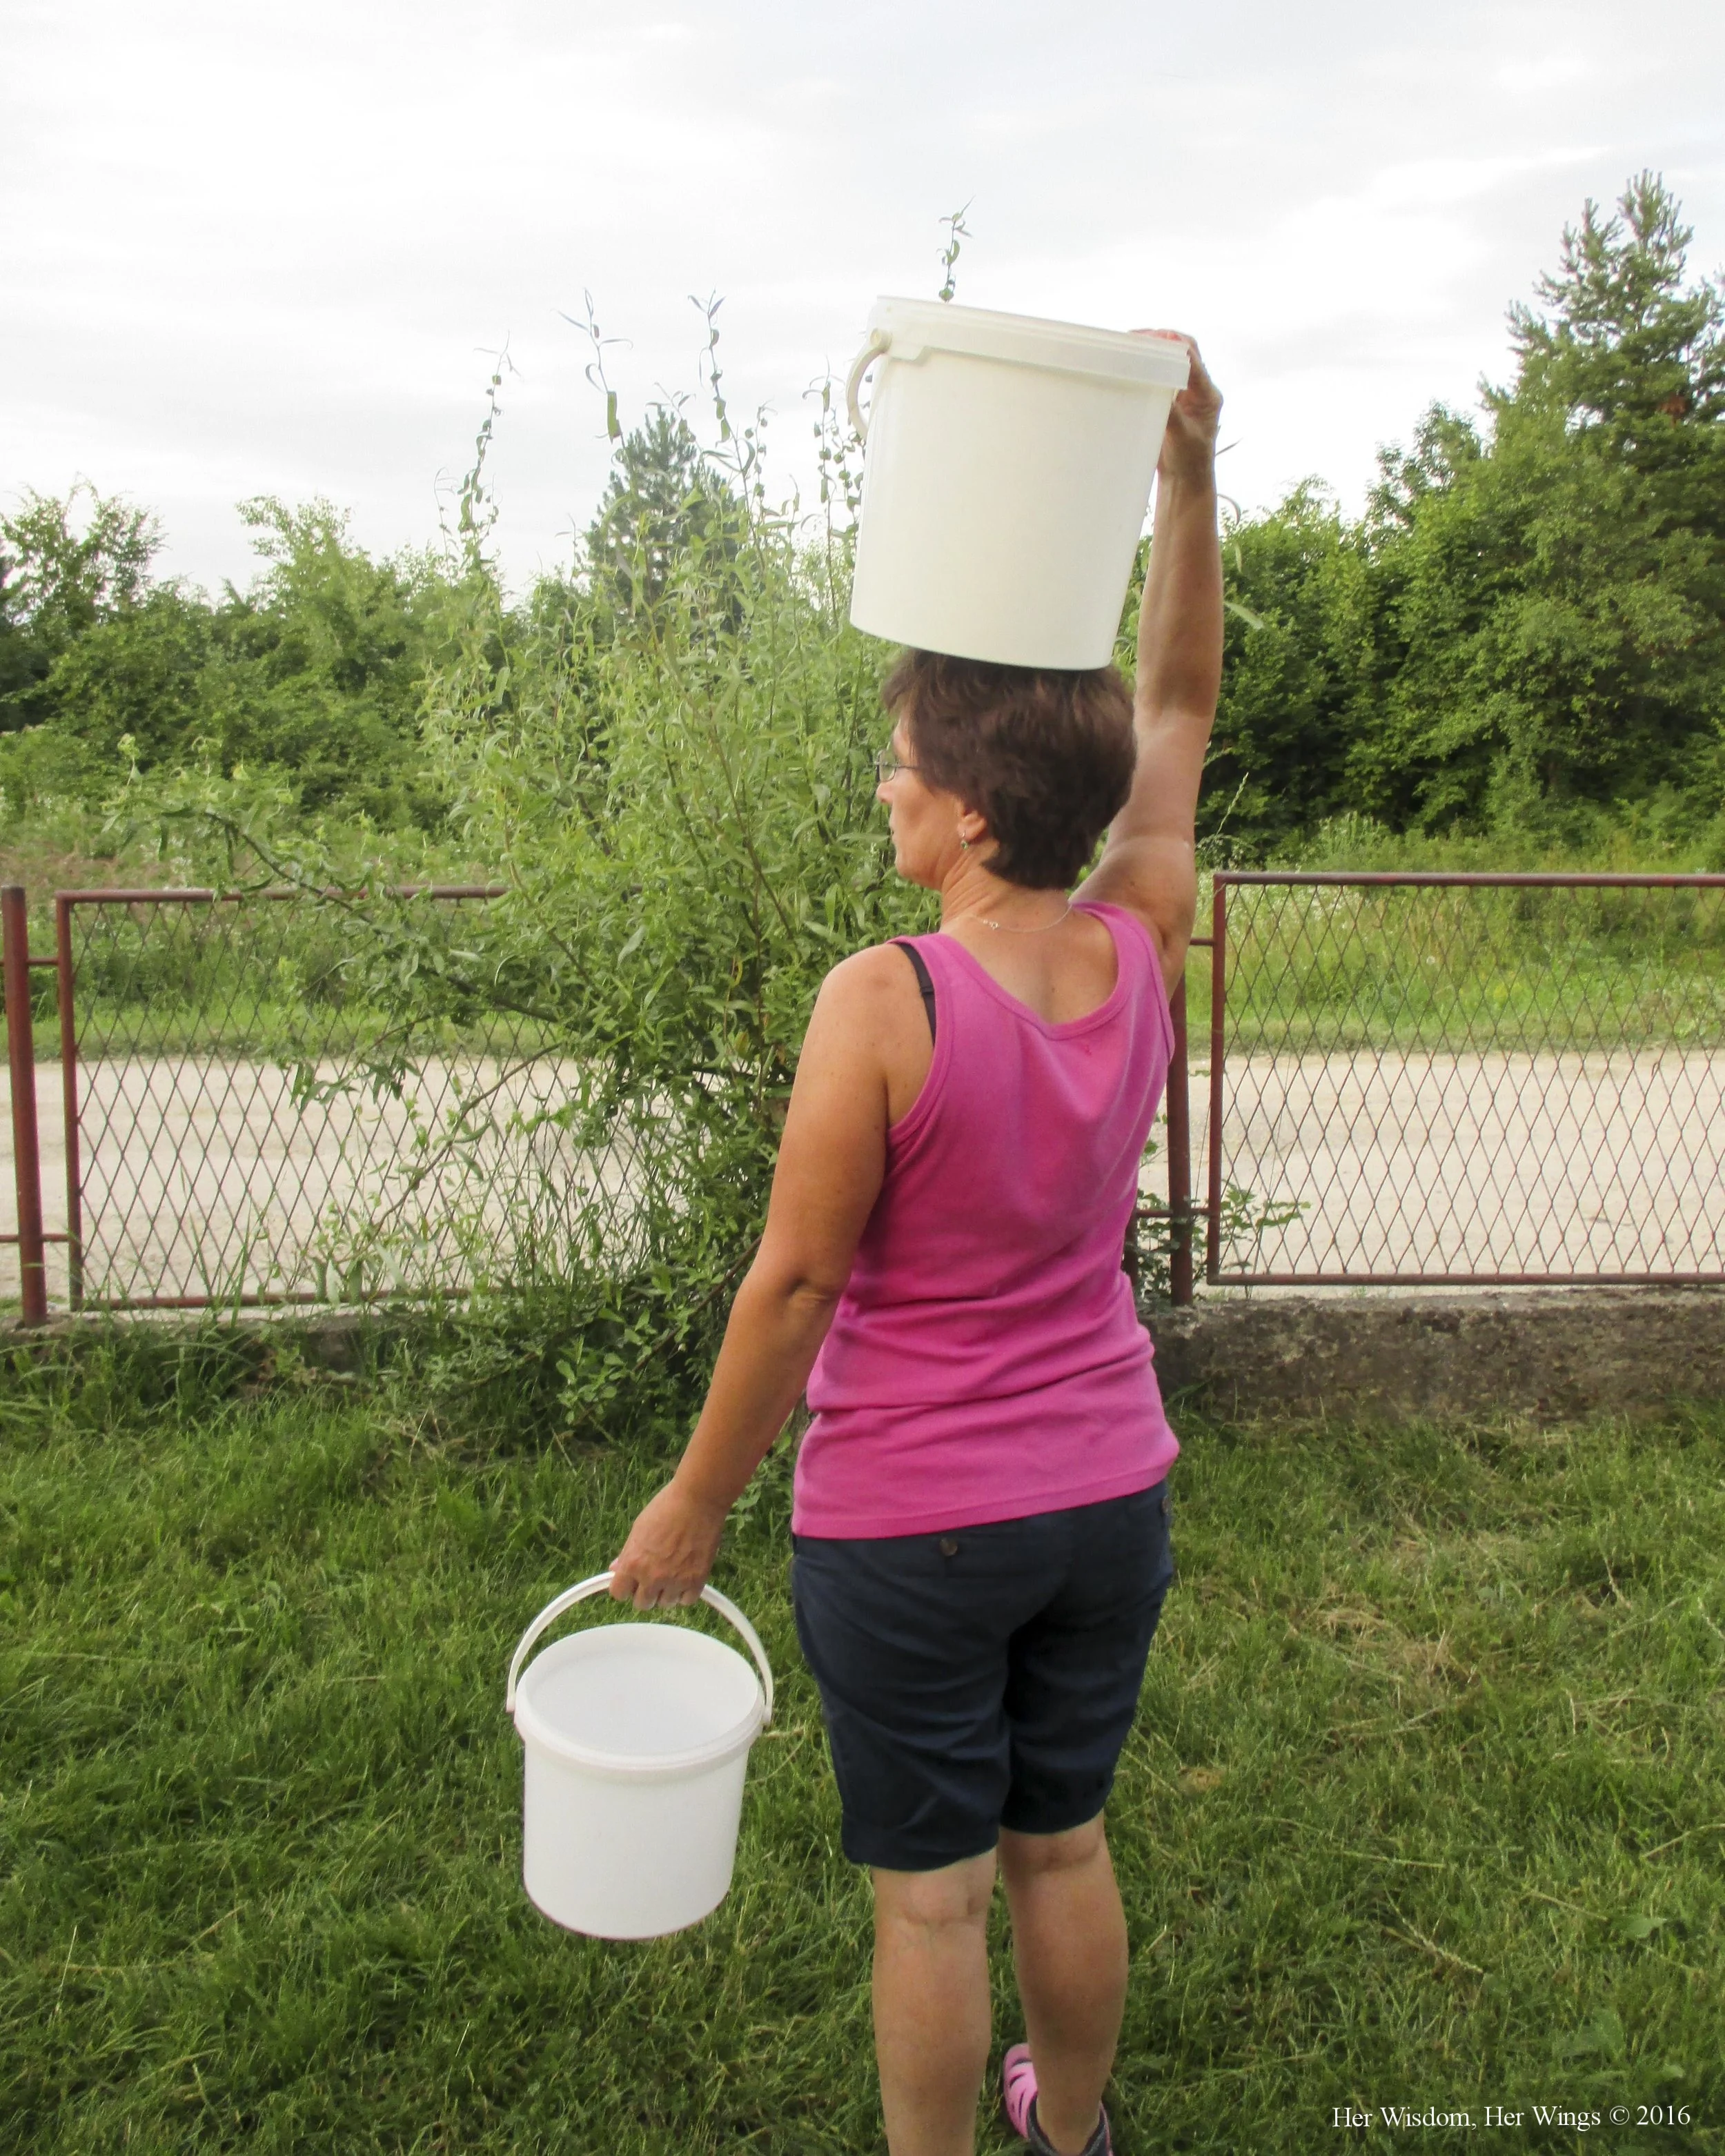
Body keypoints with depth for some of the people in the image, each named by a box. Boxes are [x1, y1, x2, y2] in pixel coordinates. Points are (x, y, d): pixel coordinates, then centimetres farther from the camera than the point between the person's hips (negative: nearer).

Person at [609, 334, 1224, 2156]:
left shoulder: (884, 1004, -23)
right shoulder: (1137, 962, -8)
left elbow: (795, 1281, -17)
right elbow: (1173, 708, 6)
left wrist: (698, 1499, -4)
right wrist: (1188, 477, 3)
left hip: (910, 1525, -6)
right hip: (1110, 1493, 6)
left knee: (930, 1890, 11)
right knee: (1061, 1847, 24)